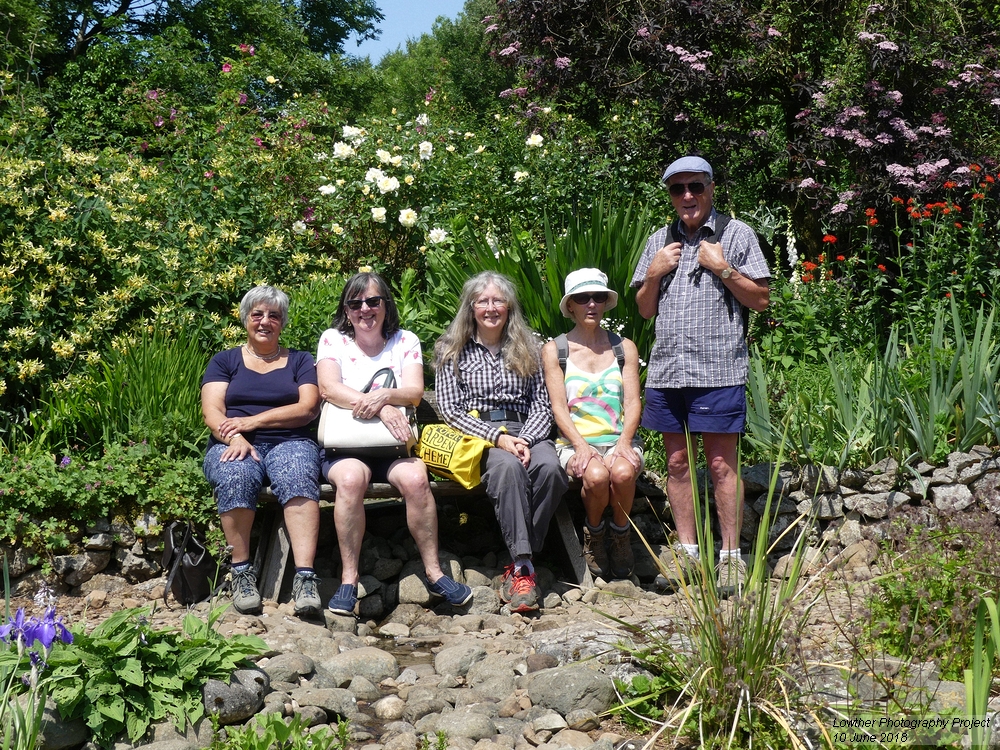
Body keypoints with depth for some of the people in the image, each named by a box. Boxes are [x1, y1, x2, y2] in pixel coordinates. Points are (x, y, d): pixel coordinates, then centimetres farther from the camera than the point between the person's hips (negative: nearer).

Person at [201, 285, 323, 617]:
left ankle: (305, 577, -47)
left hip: (290, 441, 0)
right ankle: (241, 573, -27)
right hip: (235, 444, 0)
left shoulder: (300, 361, 19)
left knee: (297, 477, -36)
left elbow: (308, 408, 2)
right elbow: (212, 411, 4)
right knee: (235, 475, -37)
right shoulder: (225, 360, 19)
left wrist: (253, 420, -9)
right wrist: (235, 438, -19)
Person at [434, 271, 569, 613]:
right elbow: (449, 409, 0)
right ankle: (523, 564, -36)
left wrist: (525, 439, -12)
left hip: (524, 431, 3)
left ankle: (518, 565, -23)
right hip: (477, 433, -2)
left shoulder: (526, 348, 18)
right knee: (508, 466, -38)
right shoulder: (454, 350, 11)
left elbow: (541, 405, 10)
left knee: (550, 467, -33)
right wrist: (497, 436, -14)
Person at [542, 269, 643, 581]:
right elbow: (558, 407, -2)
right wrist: (581, 446, -19)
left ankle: (621, 534, -5)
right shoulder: (554, 350, 6)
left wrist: (623, 443, -15)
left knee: (623, 472, -34)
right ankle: (594, 535, -3)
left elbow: (633, 402, 3)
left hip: (620, 440, 1)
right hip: (575, 441, -1)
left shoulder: (624, 348, 12)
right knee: (596, 475, -34)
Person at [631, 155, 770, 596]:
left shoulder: (736, 234, 5)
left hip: (718, 370, -4)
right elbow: (645, 309, 19)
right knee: (678, 463, 8)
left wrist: (723, 267, -10)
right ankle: (687, 551, 17)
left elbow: (760, 300, 2)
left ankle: (730, 556, 3)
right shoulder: (658, 241, 17)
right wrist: (654, 273, 2)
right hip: (666, 371, 5)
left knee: (721, 464, -4)